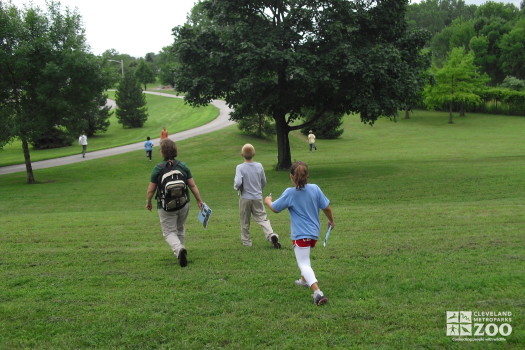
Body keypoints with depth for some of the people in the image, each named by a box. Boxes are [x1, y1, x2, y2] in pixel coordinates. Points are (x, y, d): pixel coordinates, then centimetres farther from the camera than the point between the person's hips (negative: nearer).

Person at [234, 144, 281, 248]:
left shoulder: (240, 167, -13)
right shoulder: (259, 166, -2)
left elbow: (238, 182, -24)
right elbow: (264, 182, 7)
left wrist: (236, 187, -2)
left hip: (245, 198, -2)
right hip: (258, 197, 2)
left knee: (245, 221, 12)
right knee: (262, 218, 4)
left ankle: (246, 242, 21)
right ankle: (271, 235, -17)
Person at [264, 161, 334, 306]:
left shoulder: (289, 193, -14)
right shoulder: (315, 189, -4)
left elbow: (275, 208, -3)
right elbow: (327, 208, 1)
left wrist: (268, 201, 19)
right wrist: (331, 220, 20)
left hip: (300, 234, -6)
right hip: (314, 233, 6)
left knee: (304, 264, -7)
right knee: (305, 258, 31)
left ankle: (318, 292, -23)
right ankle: (304, 280, 48)